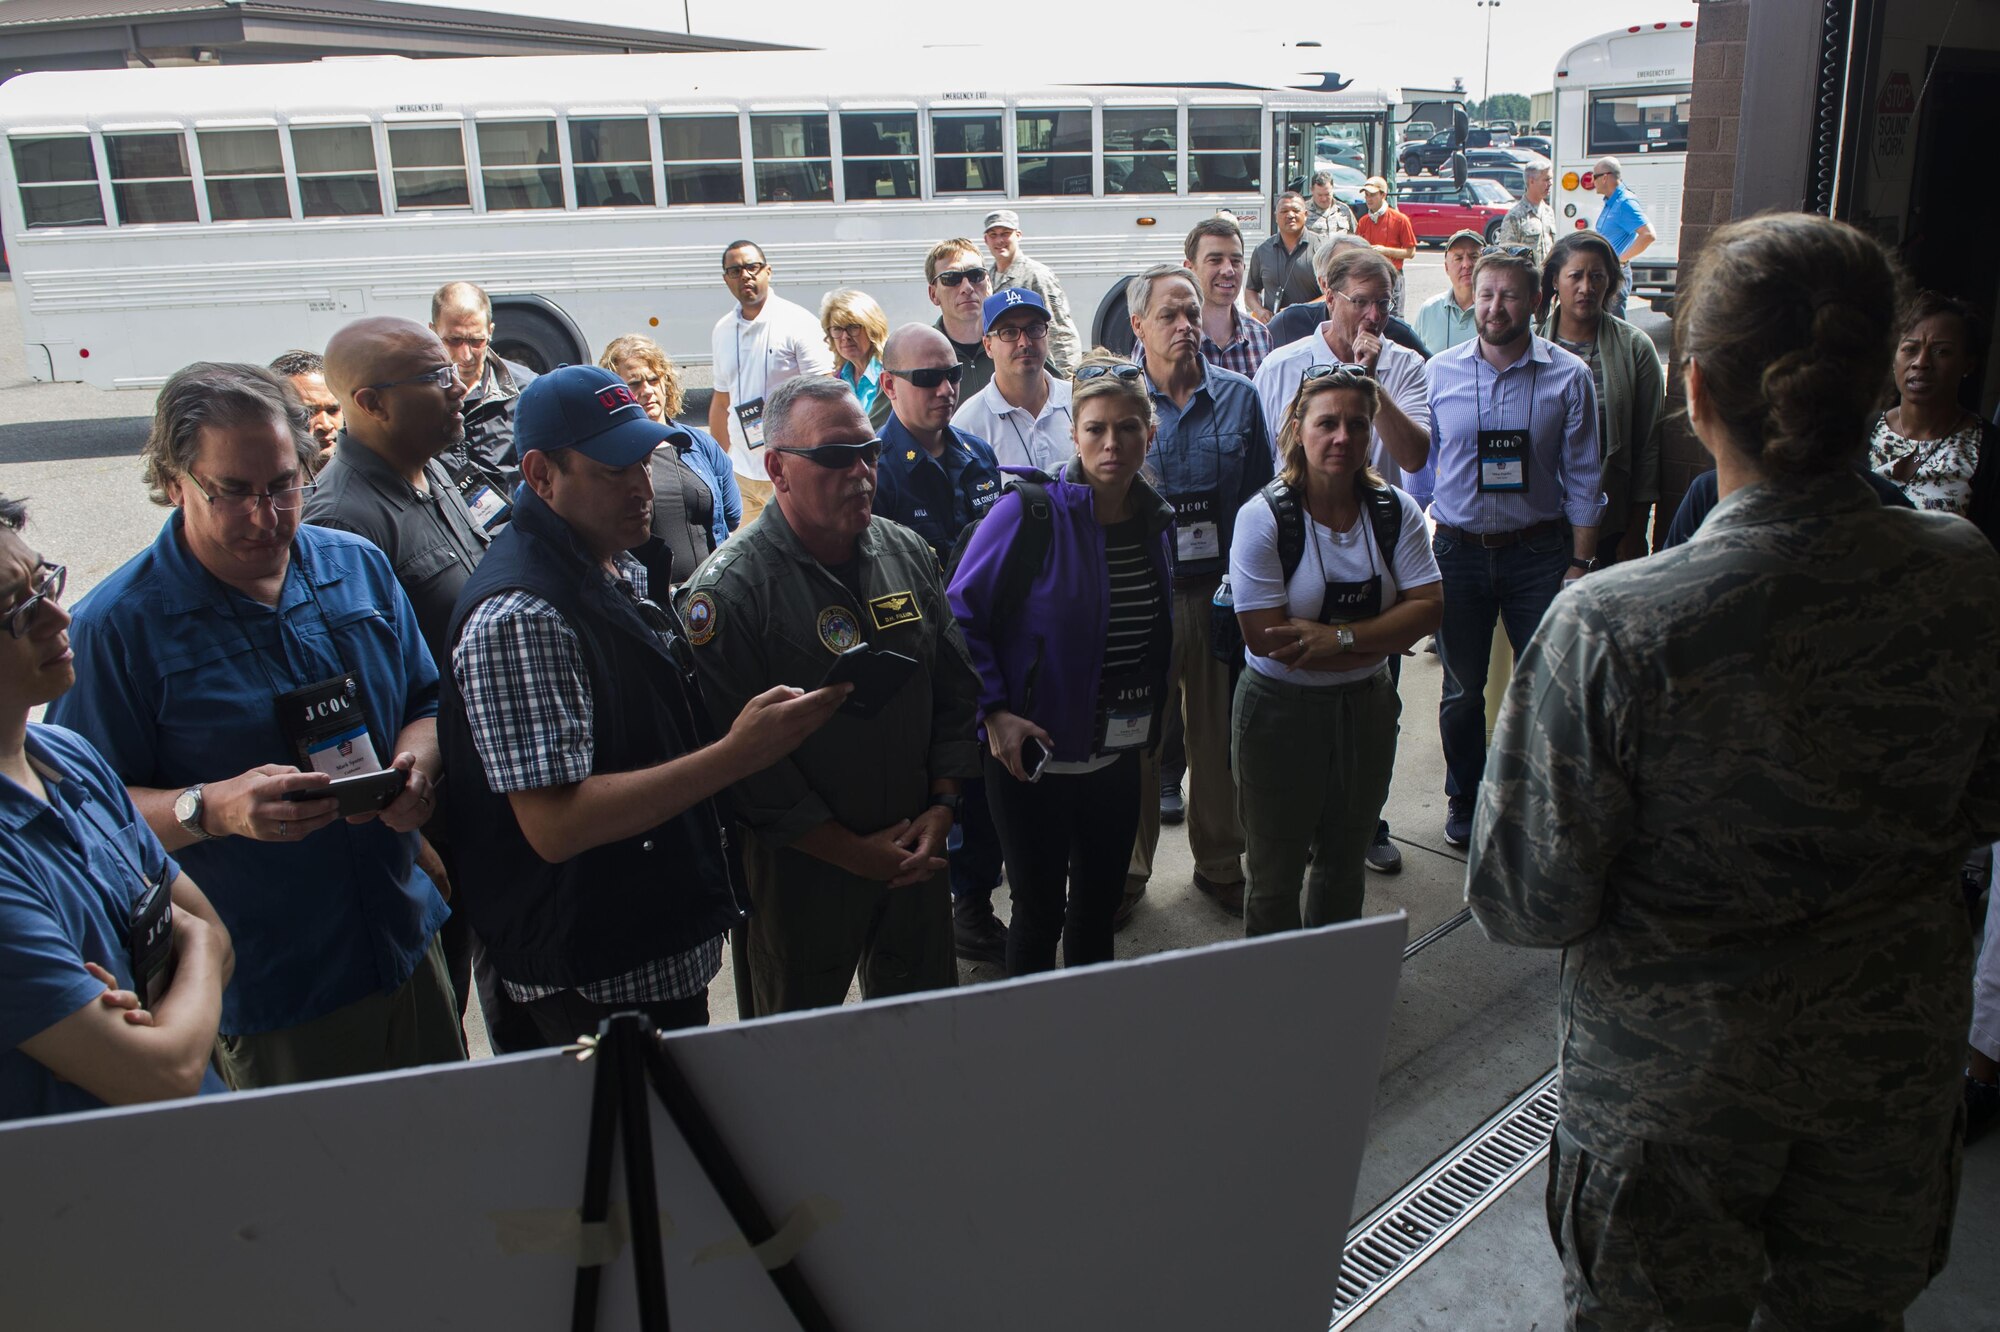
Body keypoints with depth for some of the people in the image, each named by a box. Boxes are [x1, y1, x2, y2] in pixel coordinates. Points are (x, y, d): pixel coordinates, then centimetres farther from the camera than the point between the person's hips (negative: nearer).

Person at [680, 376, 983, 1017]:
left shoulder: (908, 553, 2)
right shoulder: (729, 590, -18)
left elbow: (956, 689, 7)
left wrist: (940, 807, -3)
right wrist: (854, 851, -16)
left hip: (916, 857, 5)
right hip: (798, 872, -5)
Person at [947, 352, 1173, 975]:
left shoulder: (1155, 520, 3)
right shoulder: (1029, 512, -16)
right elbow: (963, 613, -12)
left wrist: (1154, 713, 11)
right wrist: (994, 711, -18)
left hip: (1118, 754, 6)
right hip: (1034, 754, -5)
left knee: (1099, 903, 19)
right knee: (1039, 911, 7)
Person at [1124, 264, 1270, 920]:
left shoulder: (1238, 396, 4)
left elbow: (1262, 497, 9)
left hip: (1221, 591, 2)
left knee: (1220, 734, 13)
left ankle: (1220, 864, 31)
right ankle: (1128, 868, 27)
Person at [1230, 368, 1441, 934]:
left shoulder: (1396, 511, -2)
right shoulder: (1264, 517, -16)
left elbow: (1428, 607, -10)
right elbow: (1265, 637, -22)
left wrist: (1340, 637, -24)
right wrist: (1379, 640, -17)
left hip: (1368, 707, 4)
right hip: (1280, 710, -4)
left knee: (1346, 864, 21)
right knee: (1275, 874, 11)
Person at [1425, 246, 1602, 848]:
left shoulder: (1568, 375, -4)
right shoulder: (1440, 371, 1)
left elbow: (1582, 478, -1)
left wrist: (1580, 562, -3)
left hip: (1538, 551, -1)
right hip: (1456, 549, 1)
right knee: (1462, 688, 13)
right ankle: (1464, 799, 32)